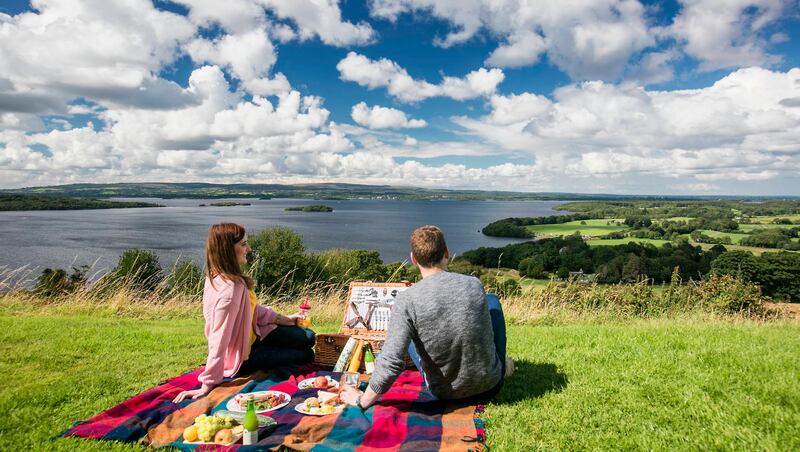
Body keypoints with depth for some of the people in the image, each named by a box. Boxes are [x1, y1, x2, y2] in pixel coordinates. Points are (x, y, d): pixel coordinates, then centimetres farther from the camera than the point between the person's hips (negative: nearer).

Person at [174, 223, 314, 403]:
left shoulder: (217, 276, -5)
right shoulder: (231, 289, -36)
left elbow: (253, 308, 5)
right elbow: (219, 341, -34)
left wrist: (283, 319, 5)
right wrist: (208, 385, -30)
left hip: (250, 335, 9)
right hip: (241, 357, -9)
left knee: (308, 338, 9)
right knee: (306, 355, 5)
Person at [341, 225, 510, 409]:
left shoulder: (407, 300, -22)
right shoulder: (474, 284, -12)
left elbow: (391, 364, -26)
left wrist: (362, 400, -11)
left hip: (445, 394, -1)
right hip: (490, 386, 2)